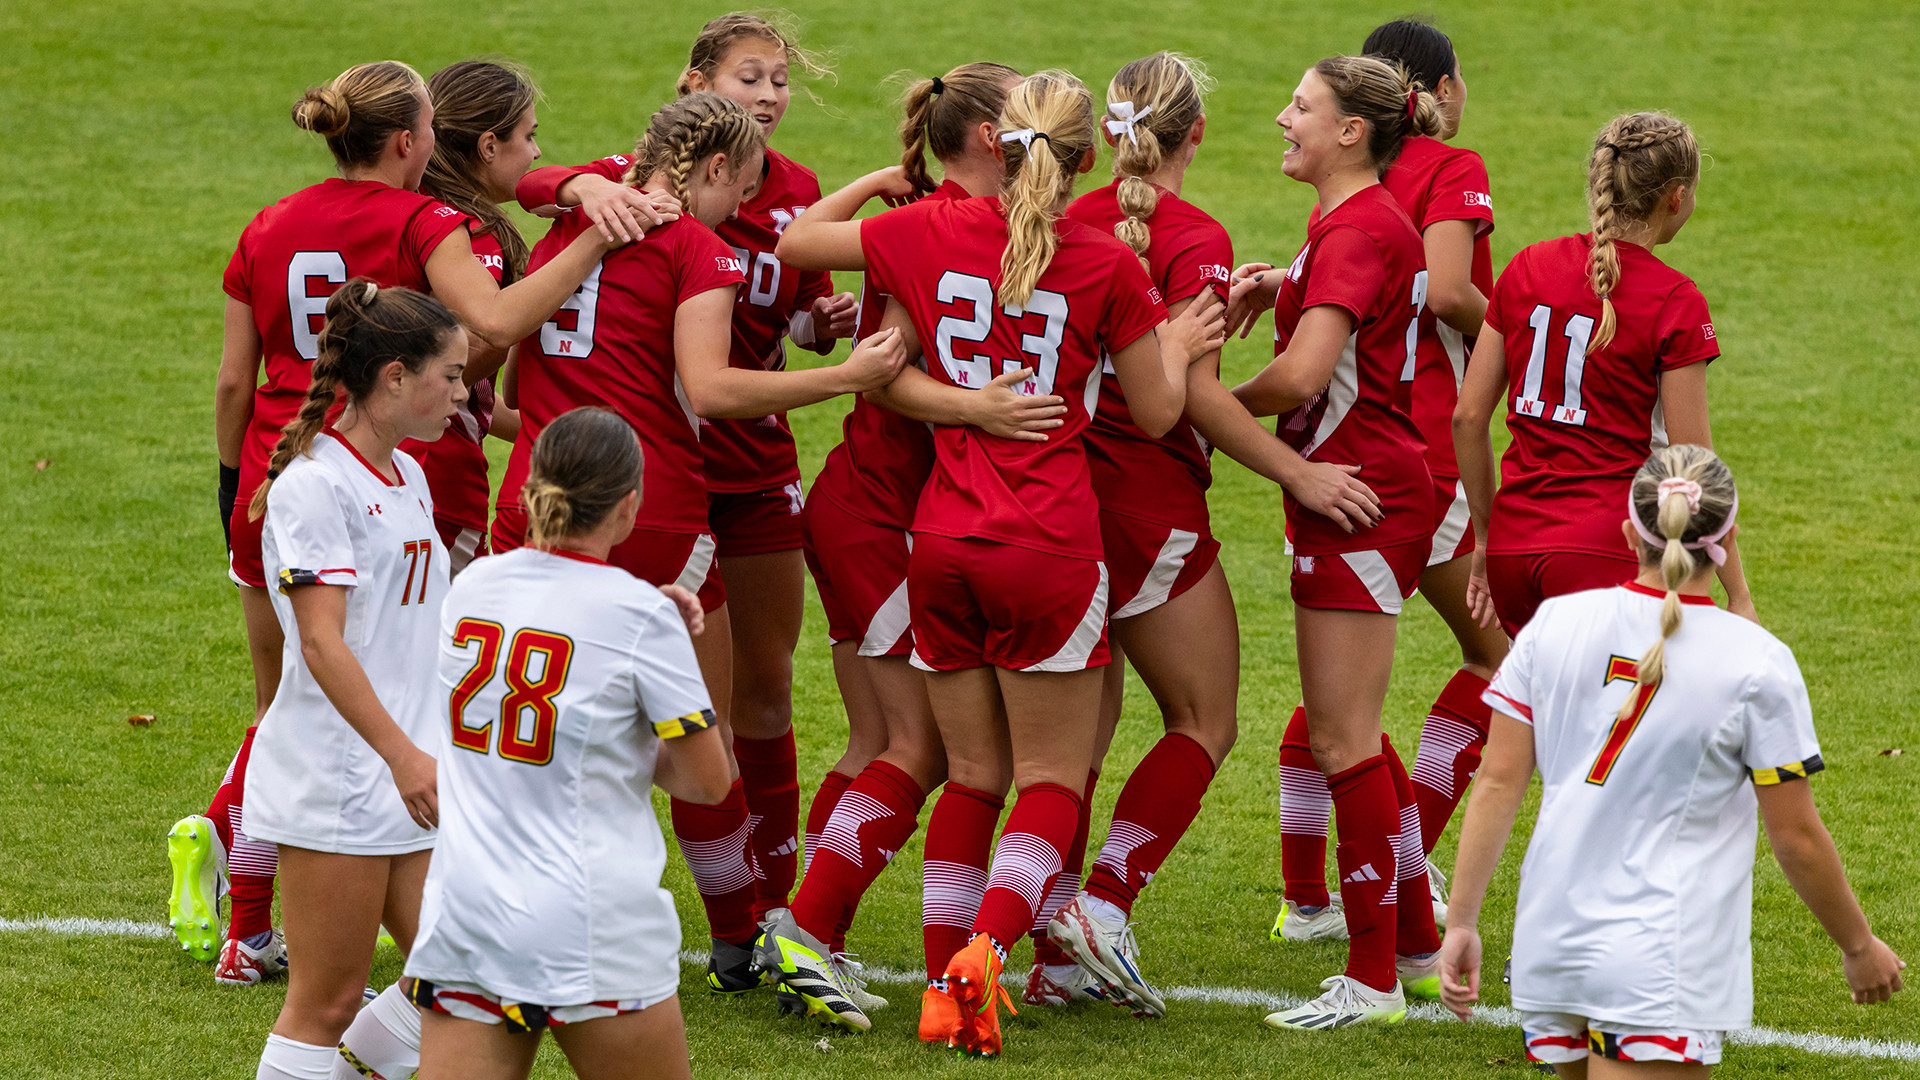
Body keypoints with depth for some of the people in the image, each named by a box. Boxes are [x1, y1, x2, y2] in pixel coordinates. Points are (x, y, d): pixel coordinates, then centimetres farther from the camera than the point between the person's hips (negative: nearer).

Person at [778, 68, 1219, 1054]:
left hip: (944, 542, 3)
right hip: (1049, 548, -3)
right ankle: (983, 954, -17)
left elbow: (796, 242, 15)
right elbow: (1156, 413, 3)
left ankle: (947, 990, 8)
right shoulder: (1106, 266, -7)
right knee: (1052, 779, 5)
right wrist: (1180, 348, 22)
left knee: (973, 774, 14)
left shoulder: (931, 232, 0)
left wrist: (879, 181, 28)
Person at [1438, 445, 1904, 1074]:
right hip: (1661, 972, -5)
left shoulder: (1556, 624, 1)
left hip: (1549, 946, 5)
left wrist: (1461, 923, 8)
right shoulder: (1757, 664, -9)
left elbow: (1498, 784, 2)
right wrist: (1859, 947, 12)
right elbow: (1797, 838, -3)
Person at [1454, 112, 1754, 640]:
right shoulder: (1675, 301, -8)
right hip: (1606, 550, -6)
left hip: (1514, 546, 6)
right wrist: (1738, 595, -2)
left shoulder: (1527, 268, 6)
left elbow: (1467, 417, 8)